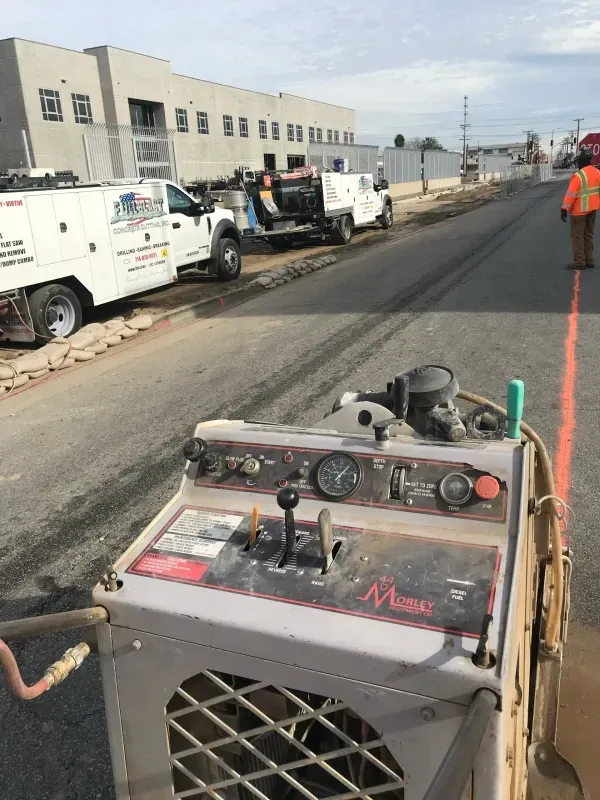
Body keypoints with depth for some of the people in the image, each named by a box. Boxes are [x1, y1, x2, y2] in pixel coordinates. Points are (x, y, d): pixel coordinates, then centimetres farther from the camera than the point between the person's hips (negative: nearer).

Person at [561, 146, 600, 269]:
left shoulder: (579, 175, -20)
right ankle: (589, 260, 20)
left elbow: (571, 194, -22)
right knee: (588, 235, 16)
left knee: (577, 236, 0)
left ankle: (579, 262, -1)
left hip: (579, 210, -8)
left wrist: (564, 209, -18)